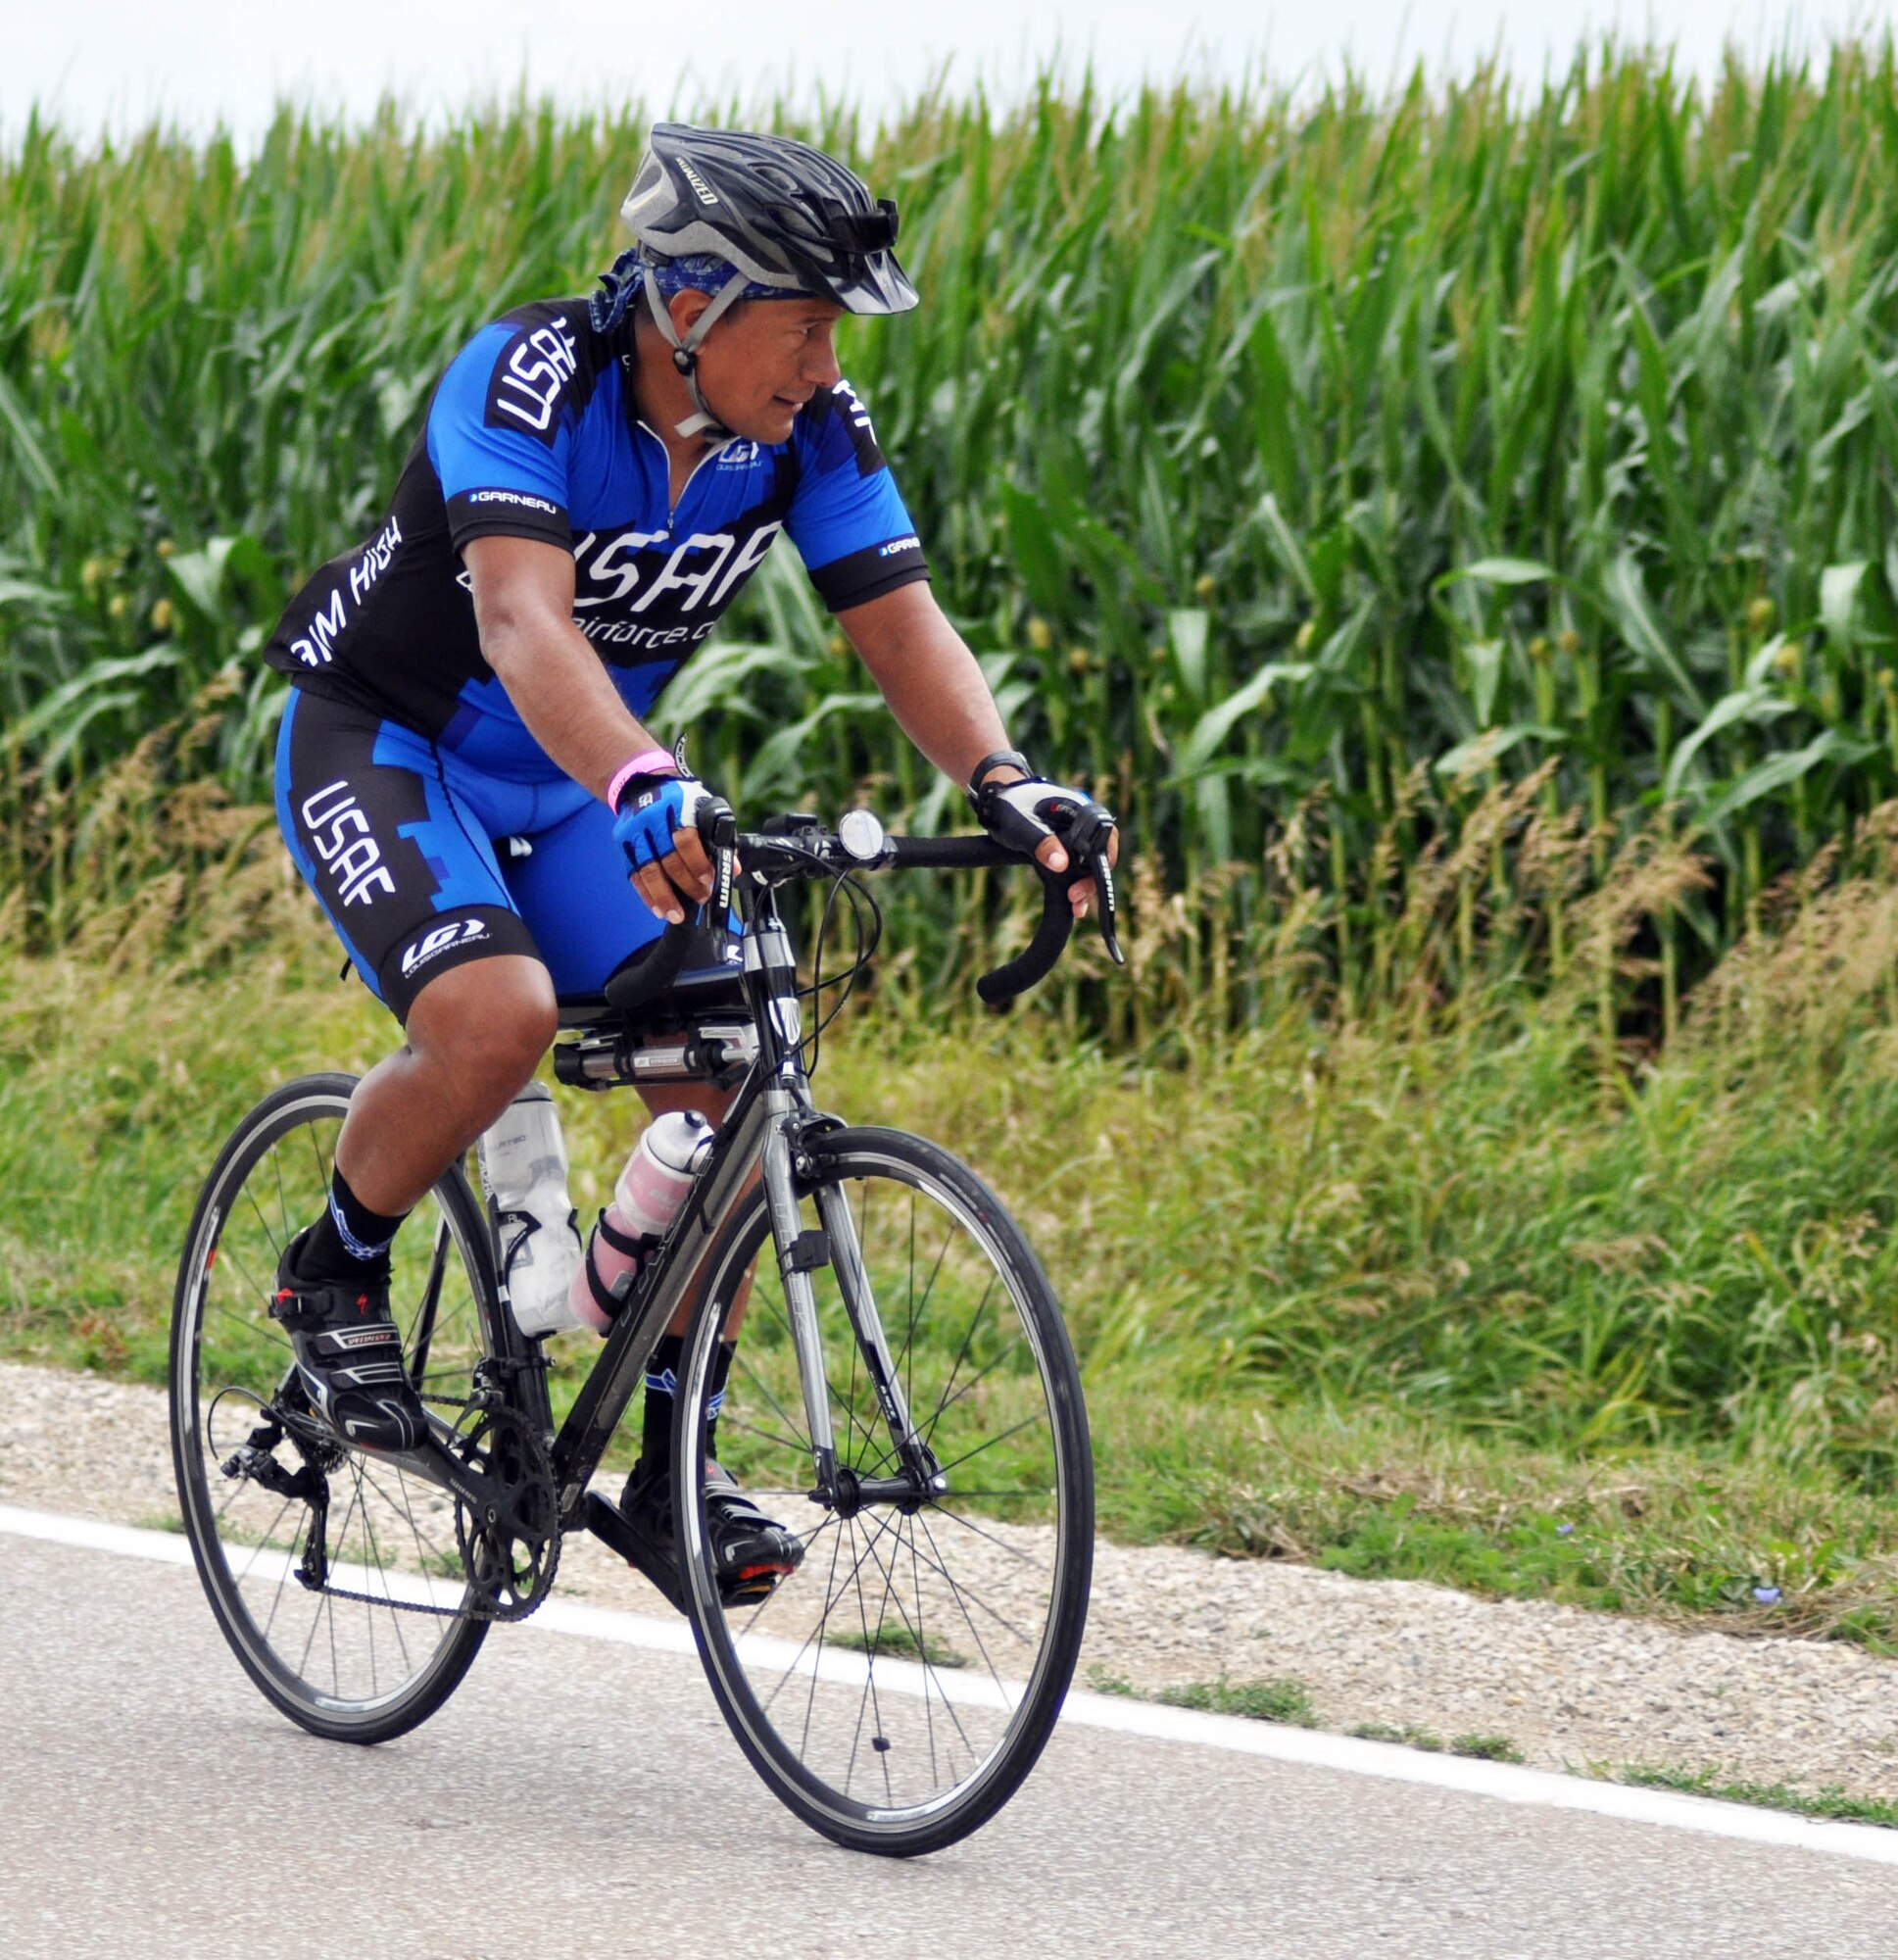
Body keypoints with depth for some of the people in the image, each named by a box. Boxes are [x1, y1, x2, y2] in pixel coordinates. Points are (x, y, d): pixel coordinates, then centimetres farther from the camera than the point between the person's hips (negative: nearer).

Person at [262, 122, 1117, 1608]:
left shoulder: (806, 428, -13)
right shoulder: (528, 380, -30)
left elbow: (902, 623, -17)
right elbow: (521, 615, -43)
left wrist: (1004, 782, -37)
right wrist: (640, 787, -61)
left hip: (561, 788, 6)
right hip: (379, 746, -6)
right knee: (498, 1017, -32)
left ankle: (670, 1466, 2)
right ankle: (334, 1274, -3)